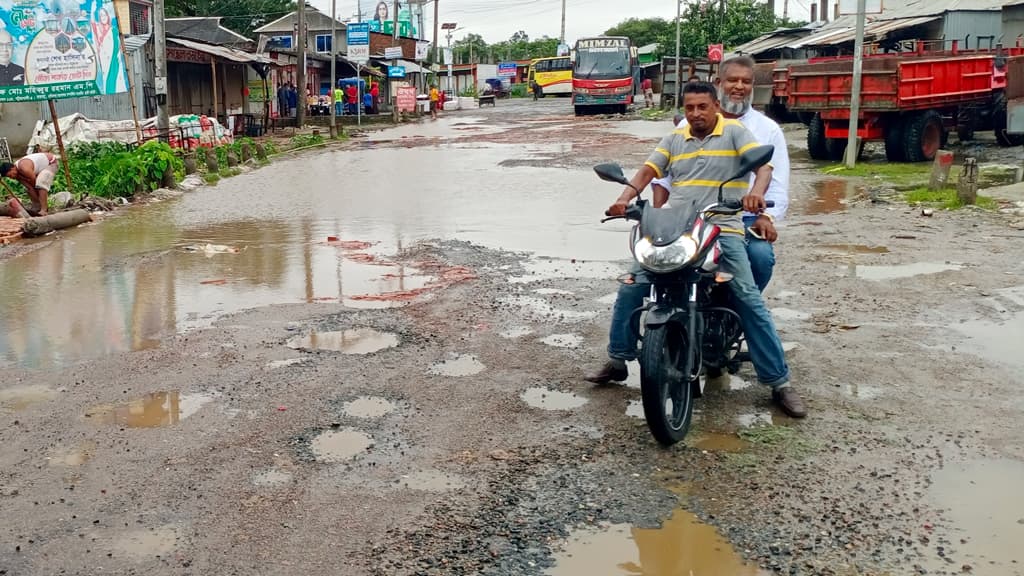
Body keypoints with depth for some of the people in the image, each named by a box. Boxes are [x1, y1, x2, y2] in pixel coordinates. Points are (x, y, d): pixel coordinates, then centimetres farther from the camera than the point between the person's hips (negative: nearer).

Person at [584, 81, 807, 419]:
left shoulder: (734, 132, 3)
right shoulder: (674, 139, 16)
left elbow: (763, 164, -10)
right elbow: (648, 171, 8)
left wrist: (757, 191, -33)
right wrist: (626, 198, -12)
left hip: (722, 230, -4)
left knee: (749, 301, -14)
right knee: (630, 288, -4)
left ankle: (779, 382, -6)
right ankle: (617, 361, 12)